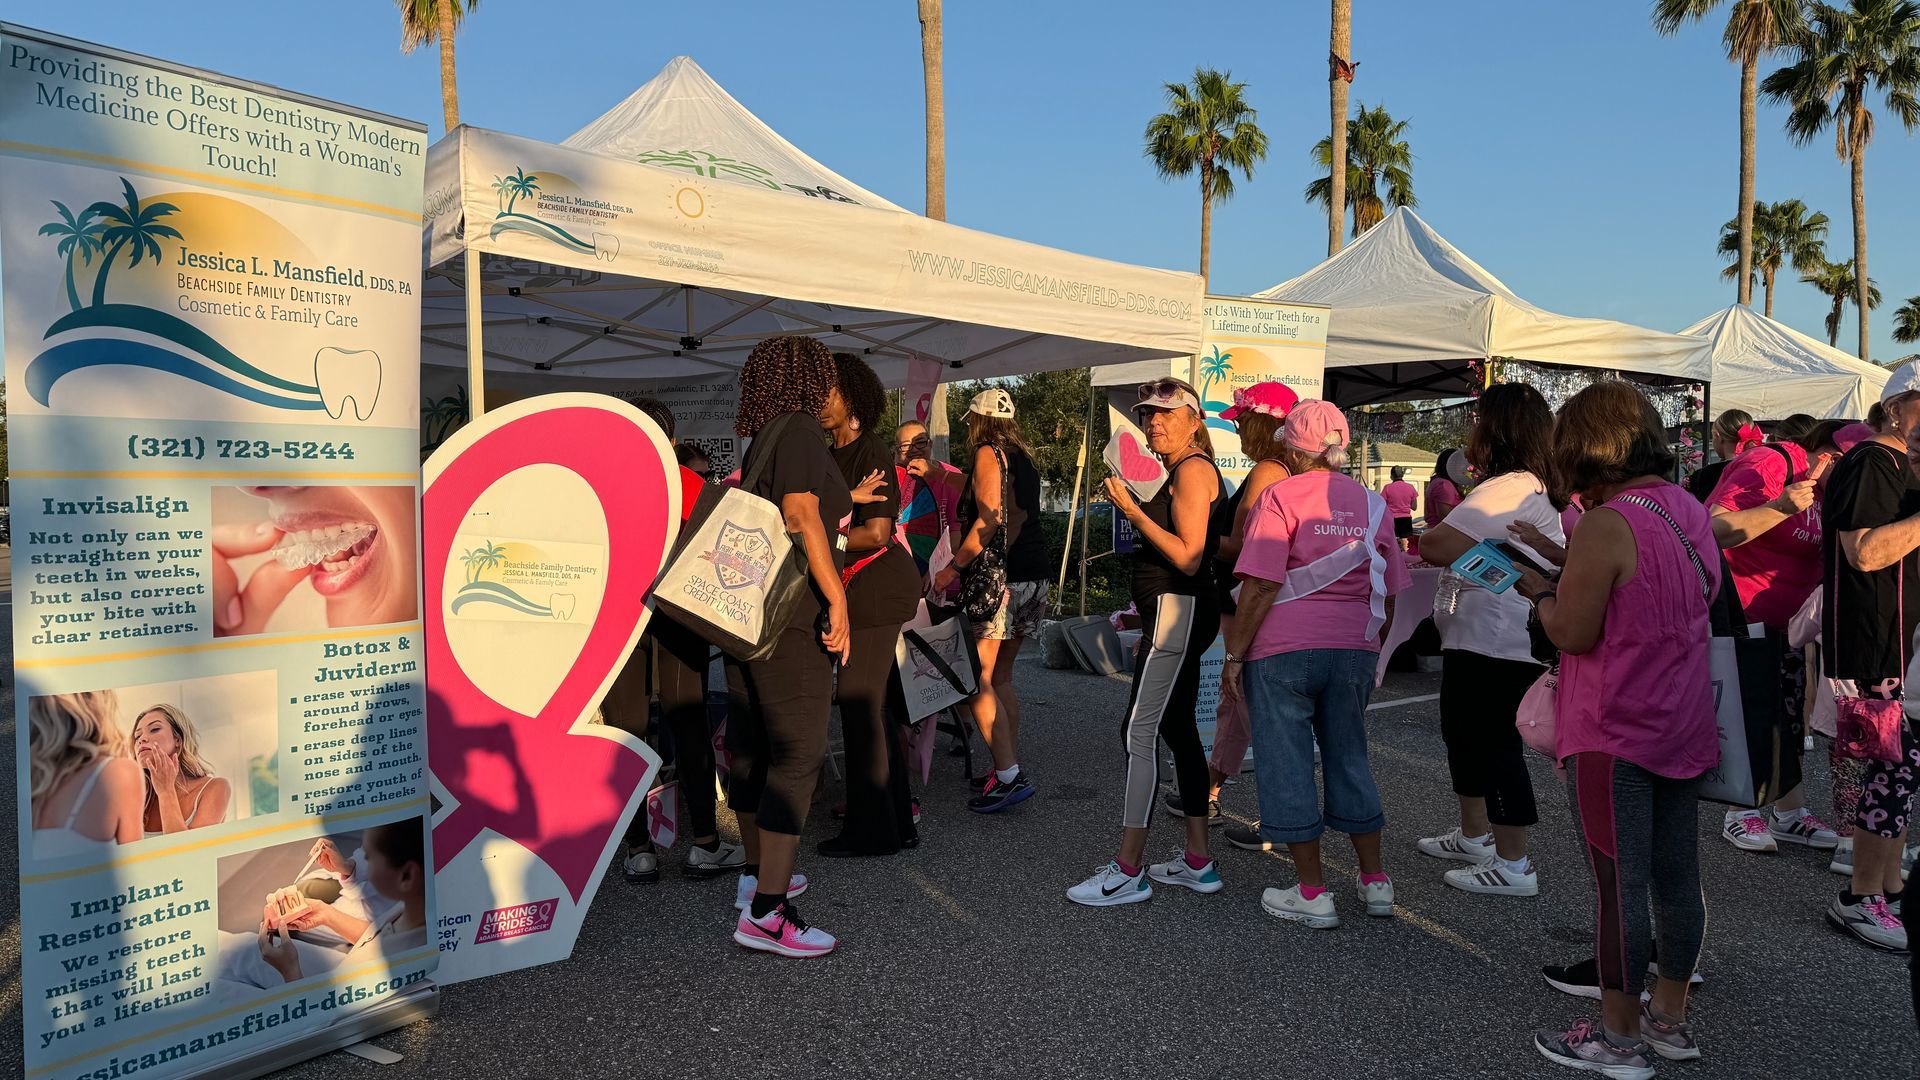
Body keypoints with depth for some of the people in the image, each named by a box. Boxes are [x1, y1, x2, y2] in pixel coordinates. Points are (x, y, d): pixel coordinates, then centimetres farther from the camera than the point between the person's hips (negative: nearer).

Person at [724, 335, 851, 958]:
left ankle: (757, 874, 31)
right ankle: (765, 911, -11)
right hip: (790, 615, -10)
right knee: (798, 753, -9)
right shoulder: (799, 429, -9)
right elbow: (800, 514, -22)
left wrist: (843, 502, 33)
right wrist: (836, 598, -24)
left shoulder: (762, 439, 17)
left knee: (753, 743, 16)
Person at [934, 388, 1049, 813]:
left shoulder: (988, 454, -7)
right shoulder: (1024, 457, 17)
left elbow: (990, 520, -16)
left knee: (977, 681, -6)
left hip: (1000, 578, -9)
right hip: (1033, 575, 9)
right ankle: (1008, 769, 18)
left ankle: (1010, 776, -10)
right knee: (1000, 676, 15)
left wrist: (954, 567, -12)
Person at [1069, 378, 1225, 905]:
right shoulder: (1182, 471, 19)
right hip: (1175, 614, 11)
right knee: (1179, 731, 13)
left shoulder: (1193, 469, -12)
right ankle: (1198, 862, 20)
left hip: (1178, 611, -11)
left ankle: (1128, 871, -6)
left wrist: (1134, 512, -18)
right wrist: (1136, 511, 16)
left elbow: (1189, 558, -20)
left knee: (1138, 733, -11)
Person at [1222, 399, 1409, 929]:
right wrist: (1372, 651, 25)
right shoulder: (1371, 502, 11)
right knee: (1349, 758, 18)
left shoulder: (1279, 496, -5)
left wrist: (1235, 654, -7)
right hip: (1354, 648, 6)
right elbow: (1389, 593, 14)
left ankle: (1313, 893, 8)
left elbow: (1262, 585, -13)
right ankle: (1375, 881, 24)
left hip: (1285, 648, -5)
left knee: (1286, 764, 4)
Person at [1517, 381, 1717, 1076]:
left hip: (1613, 736, -8)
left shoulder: (1606, 525, -20)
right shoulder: (1692, 511, 6)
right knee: (1677, 879, 16)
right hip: (1683, 726, 8)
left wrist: (1538, 589, 0)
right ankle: (1670, 1020, 30)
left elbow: (1573, 633, -19)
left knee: (1619, 887, 2)